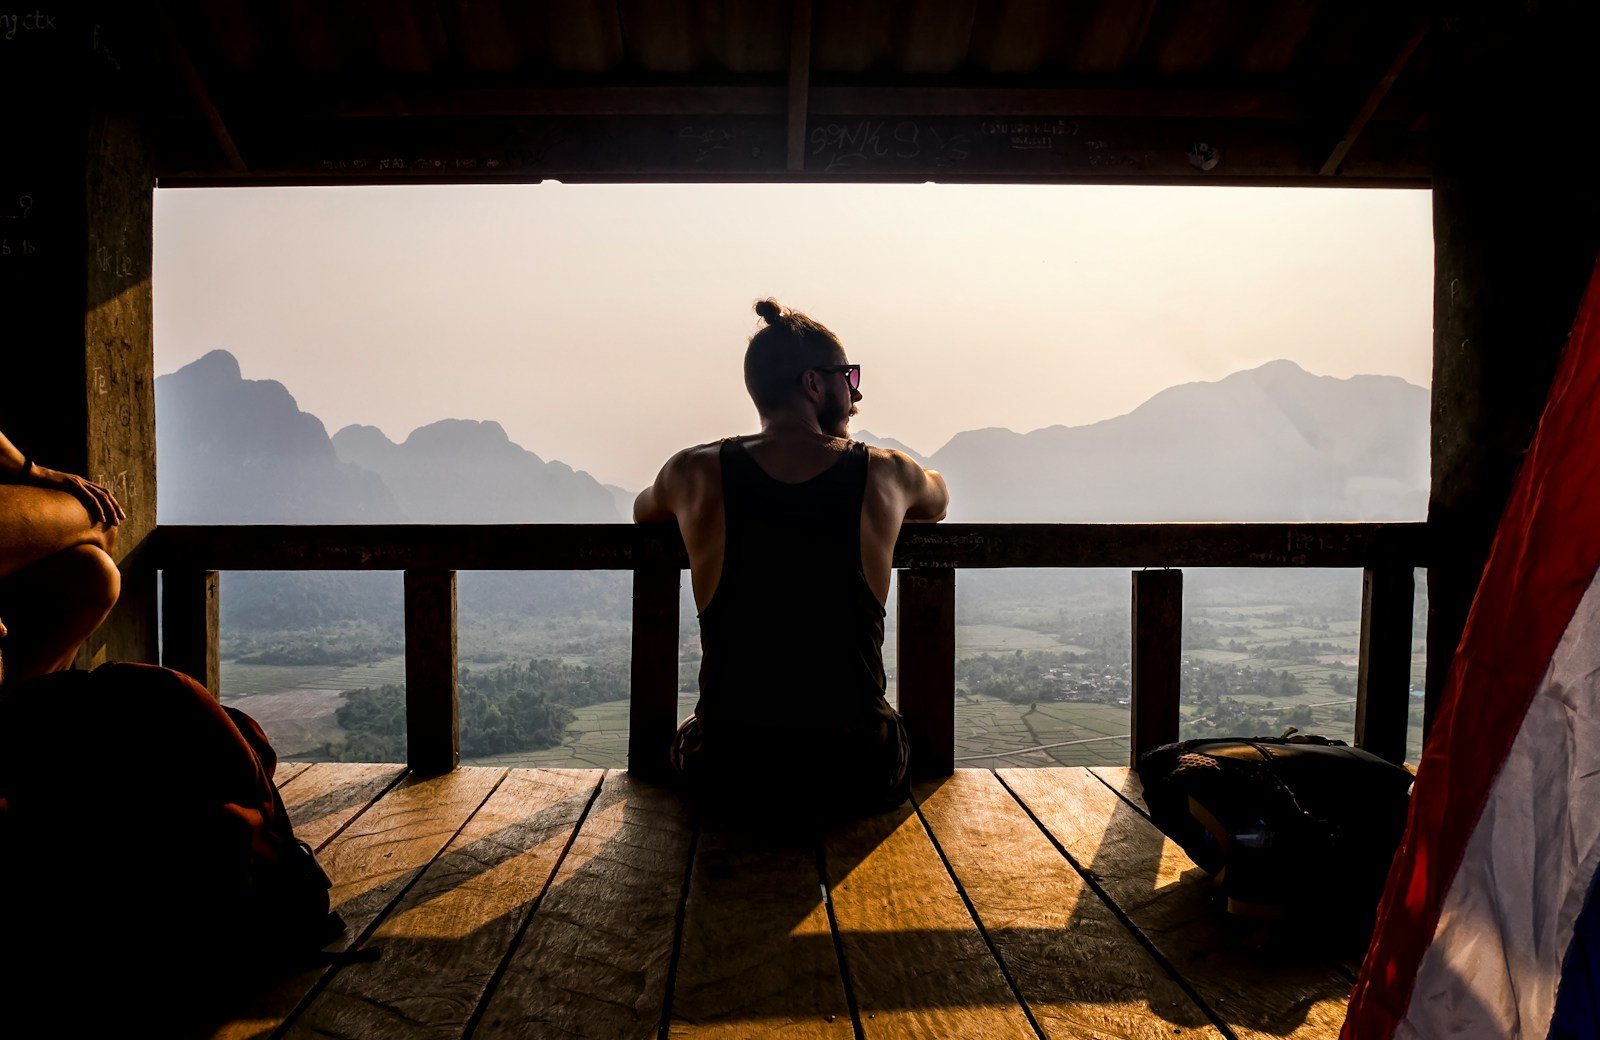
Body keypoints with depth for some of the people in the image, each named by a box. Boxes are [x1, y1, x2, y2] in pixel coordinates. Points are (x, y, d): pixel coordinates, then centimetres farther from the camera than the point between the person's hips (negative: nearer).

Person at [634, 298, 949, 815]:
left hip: (726, 769, 0)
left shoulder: (694, 471, -5)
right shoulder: (886, 474, -4)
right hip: (858, 772, 0)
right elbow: (938, 500, 23)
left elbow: (643, 510, 21)